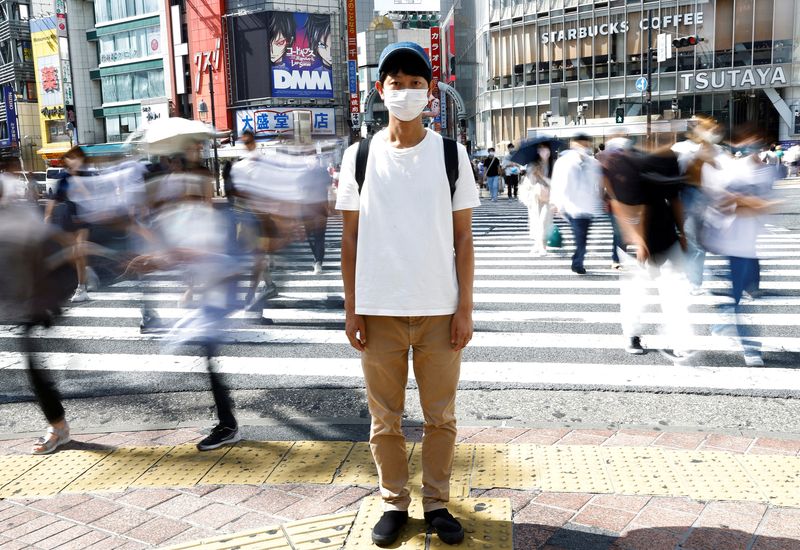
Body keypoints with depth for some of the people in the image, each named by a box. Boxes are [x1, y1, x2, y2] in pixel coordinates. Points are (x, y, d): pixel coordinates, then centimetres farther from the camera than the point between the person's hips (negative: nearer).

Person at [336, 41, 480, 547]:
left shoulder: (451, 154, 3)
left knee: (441, 416, 10)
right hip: (378, 311, 0)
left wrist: (465, 307, -2)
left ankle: (437, 502, 27)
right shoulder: (360, 156, 4)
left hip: (439, 310, 0)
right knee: (385, 419, 10)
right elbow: (350, 238, 5)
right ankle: (394, 502, 28)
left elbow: (463, 237, 3)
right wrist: (351, 309, 1)